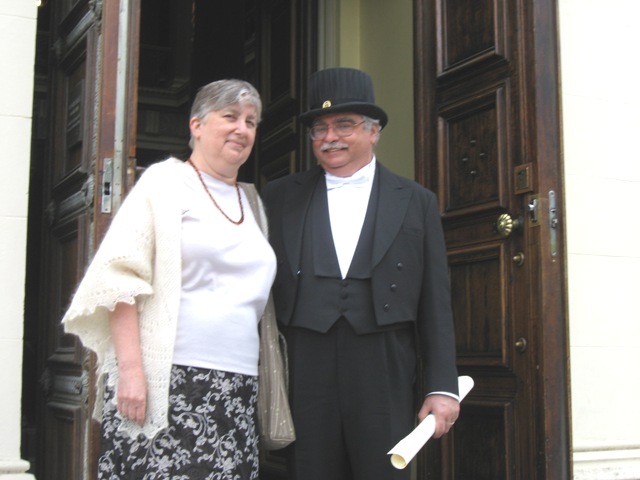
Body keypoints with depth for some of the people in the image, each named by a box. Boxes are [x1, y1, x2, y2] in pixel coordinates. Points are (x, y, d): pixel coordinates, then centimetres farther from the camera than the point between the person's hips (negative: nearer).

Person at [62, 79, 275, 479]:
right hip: (164, 384, -5)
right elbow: (121, 278, -7)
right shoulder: (166, 183, 2)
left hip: (235, 390, 5)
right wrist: (130, 368, -17)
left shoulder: (252, 202, 19)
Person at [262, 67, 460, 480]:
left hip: (384, 377, -1)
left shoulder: (417, 202, 9)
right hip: (304, 374, 1)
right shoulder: (280, 197, 12)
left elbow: (436, 303, 6)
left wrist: (443, 387, 0)